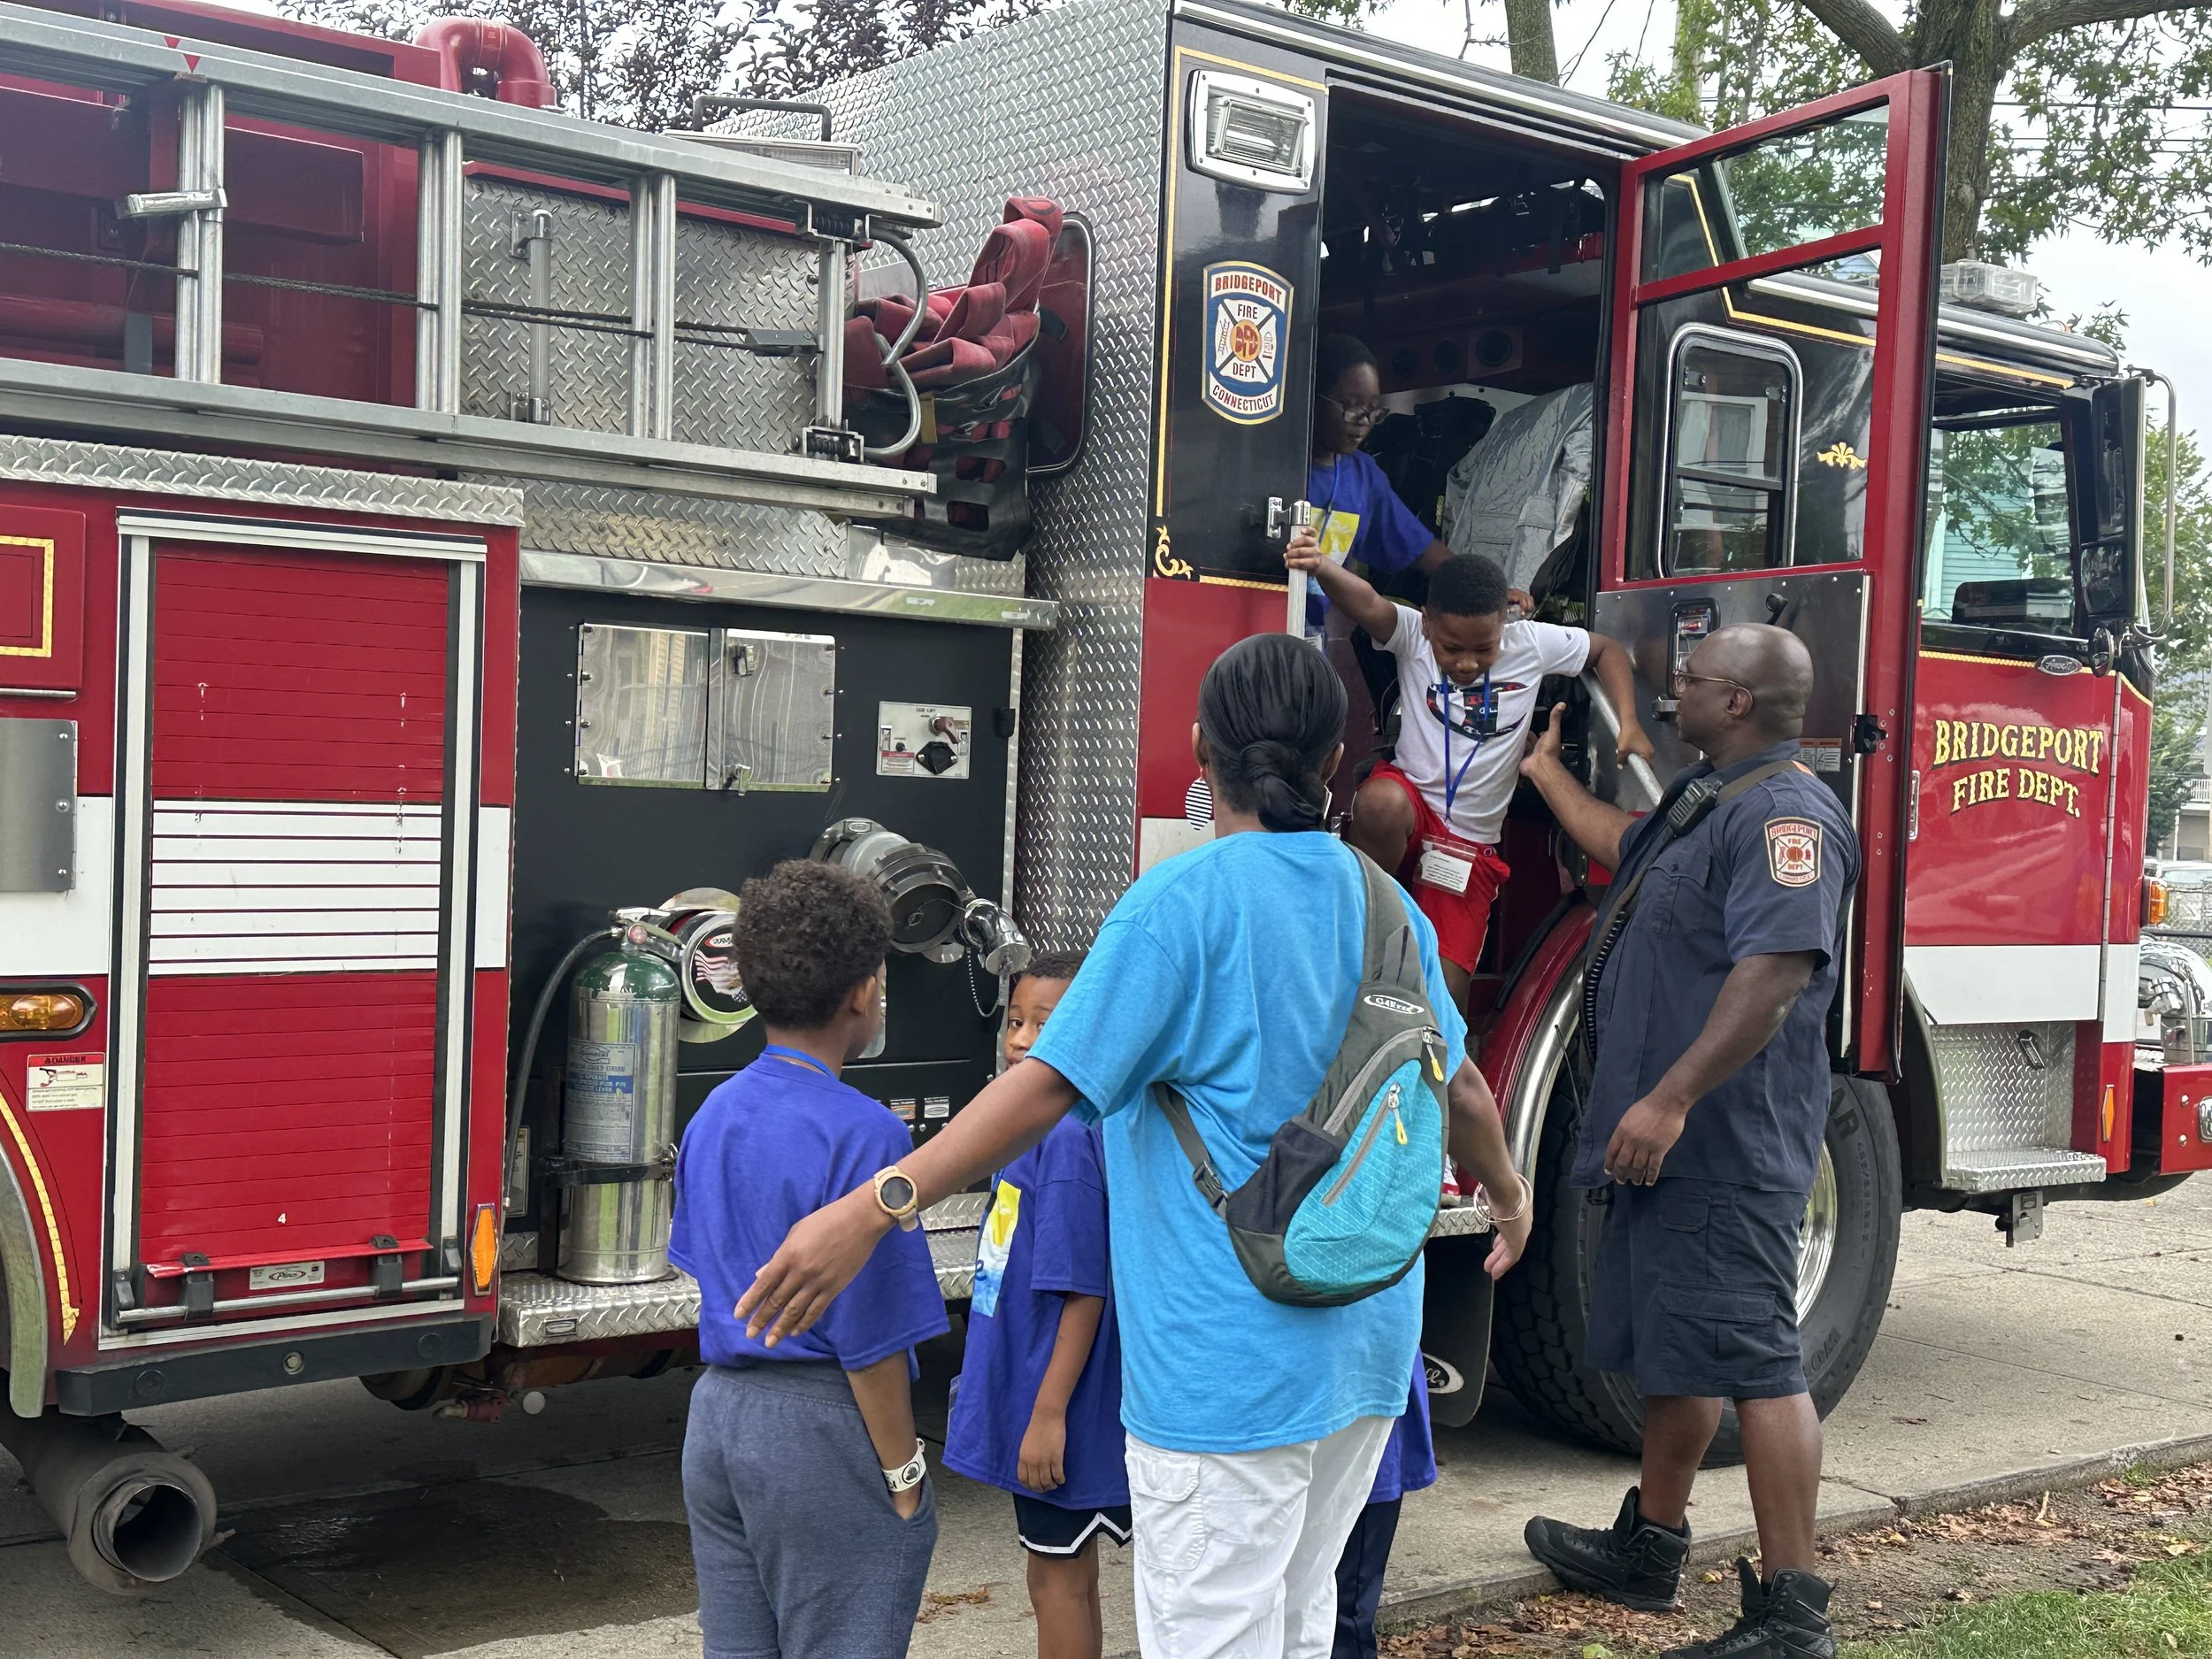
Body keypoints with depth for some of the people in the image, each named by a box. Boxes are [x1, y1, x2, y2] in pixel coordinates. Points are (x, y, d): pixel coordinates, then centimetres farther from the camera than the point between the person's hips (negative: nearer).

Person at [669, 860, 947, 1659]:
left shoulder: (714, 1115, 6)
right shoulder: (862, 1135, -18)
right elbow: (871, 1334, -18)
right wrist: (902, 1474, -9)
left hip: (717, 1414, 8)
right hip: (819, 1433, -8)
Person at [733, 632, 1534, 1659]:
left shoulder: (1183, 902, -15)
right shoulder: (1386, 907, 6)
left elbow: (1047, 1085, -22)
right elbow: (1459, 1088, 18)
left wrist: (876, 1207, -24)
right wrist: (1510, 1197, 37)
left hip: (1229, 1365, -7)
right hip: (1365, 1345, 7)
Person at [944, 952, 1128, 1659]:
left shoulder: (1069, 1138, -21)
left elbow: (1084, 1291, -23)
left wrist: (1050, 1414, -22)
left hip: (1058, 1410, -9)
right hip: (1023, 1393, 9)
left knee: (1059, 1576, 3)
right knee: (1063, 1577, 18)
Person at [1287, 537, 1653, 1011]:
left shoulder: (1531, 643, -4)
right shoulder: (1412, 635, -11)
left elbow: (1608, 650, 11)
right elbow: (1368, 605, -33)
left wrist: (1629, 724, -4)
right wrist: (1321, 568, -54)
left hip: (1470, 843, 2)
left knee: (1444, 993, -13)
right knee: (1380, 803, -40)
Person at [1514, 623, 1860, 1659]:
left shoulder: (1785, 813, -17)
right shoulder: (1709, 801, 17)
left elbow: (1776, 970, -28)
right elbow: (1625, 848, 39)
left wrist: (1672, 1099, -31)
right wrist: (1546, 773, 45)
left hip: (1727, 1144, -11)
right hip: (1671, 1141, 11)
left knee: (1751, 1360, -9)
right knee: (1670, 1348, 20)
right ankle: (1649, 1548, 33)